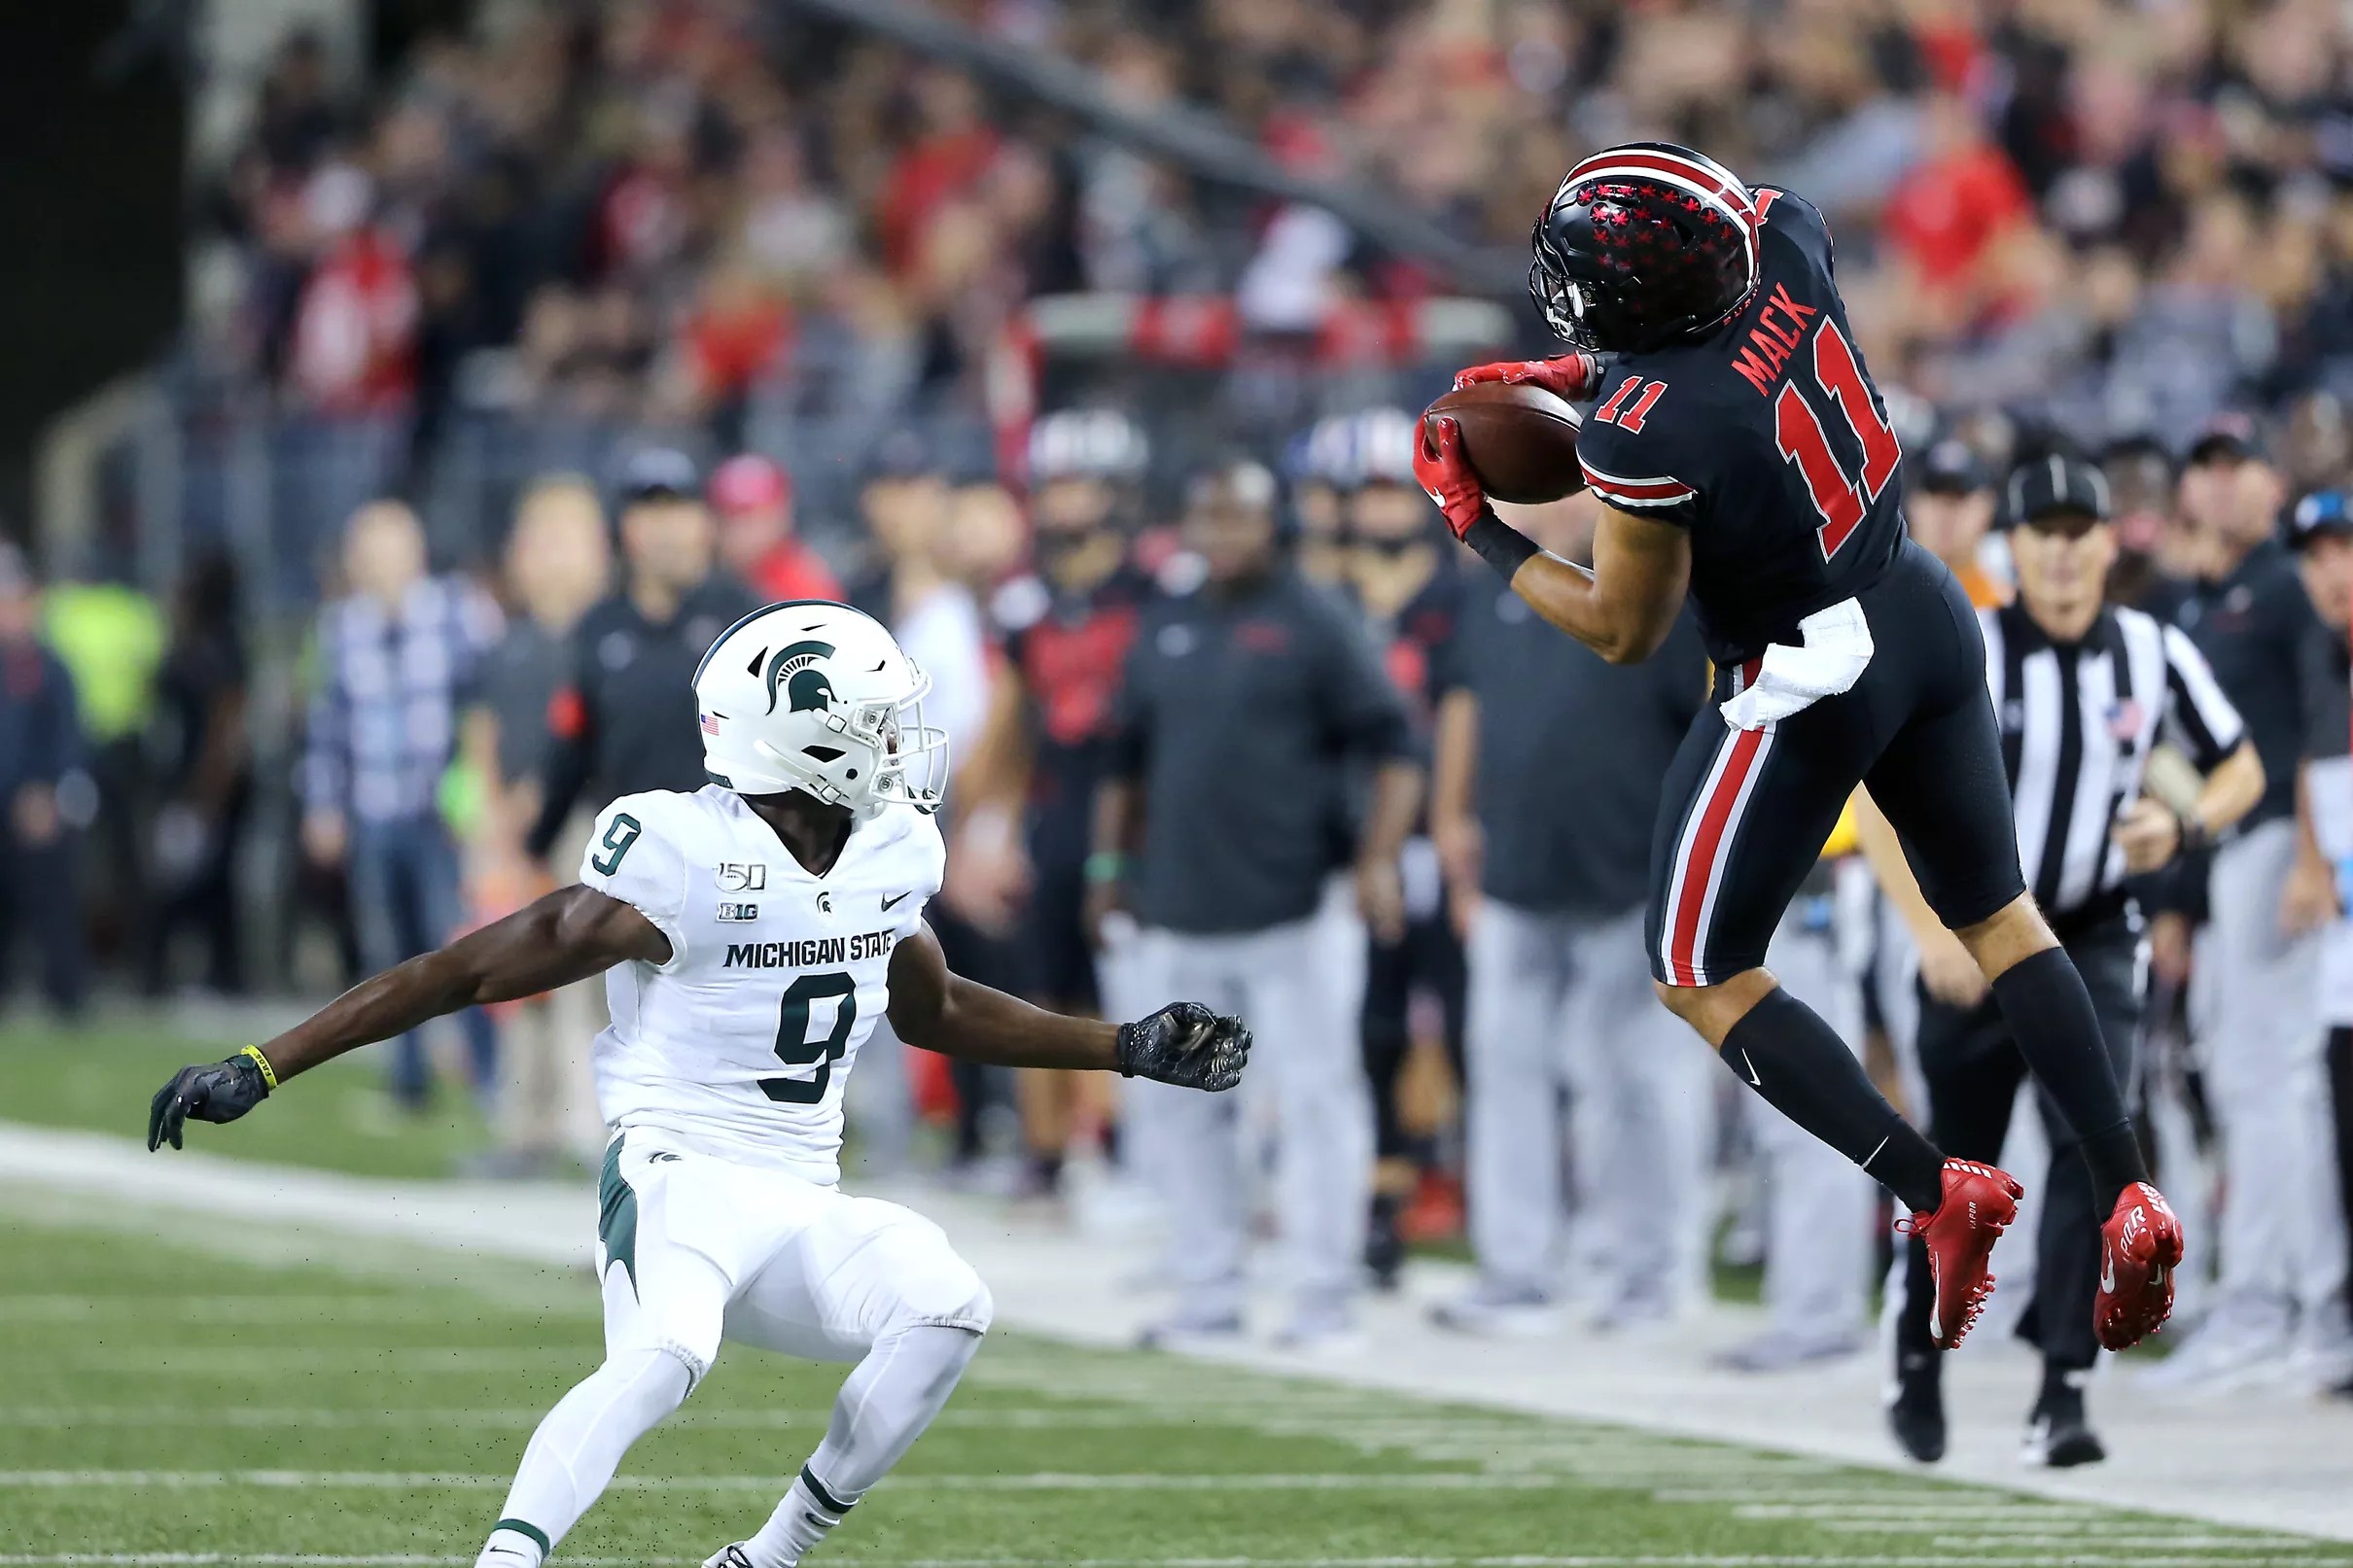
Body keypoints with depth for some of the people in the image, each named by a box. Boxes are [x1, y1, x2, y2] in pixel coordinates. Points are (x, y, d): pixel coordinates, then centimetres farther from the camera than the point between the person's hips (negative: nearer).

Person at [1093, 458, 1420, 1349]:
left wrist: (1379, 859, -13)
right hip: (1178, 909, 6)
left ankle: (1323, 1297, -2)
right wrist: (1110, 861, 18)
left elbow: (1392, 749, -3)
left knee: (1315, 1096, -5)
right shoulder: (1165, 629, 15)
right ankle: (1208, 1299, 15)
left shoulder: (1315, 624, -1)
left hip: (1289, 908, -6)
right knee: (1182, 1105, 8)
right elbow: (1126, 757, 23)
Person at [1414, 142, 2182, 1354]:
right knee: (1995, 912, 22)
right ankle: (2128, 1196, 15)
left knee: (1700, 977, 12)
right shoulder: (1786, 235, -15)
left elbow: (1623, 631, -14)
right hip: (1927, 616, 7)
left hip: (1803, 687, -7)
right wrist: (1578, 376, 3)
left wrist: (1472, 526, -6)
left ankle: (1932, 1190, 0)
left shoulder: (1642, 436, -33)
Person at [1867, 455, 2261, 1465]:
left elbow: (2240, 769, 11)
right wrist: (1931, 934, -24)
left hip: (2095, 938, 1)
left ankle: (2062, 1398, -15)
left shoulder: (2153, 655, -2)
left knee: (2093, 1142, -16)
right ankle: (1918, 1362, 31)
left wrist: (2185, 826, -11)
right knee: (1957, 1164, 6)